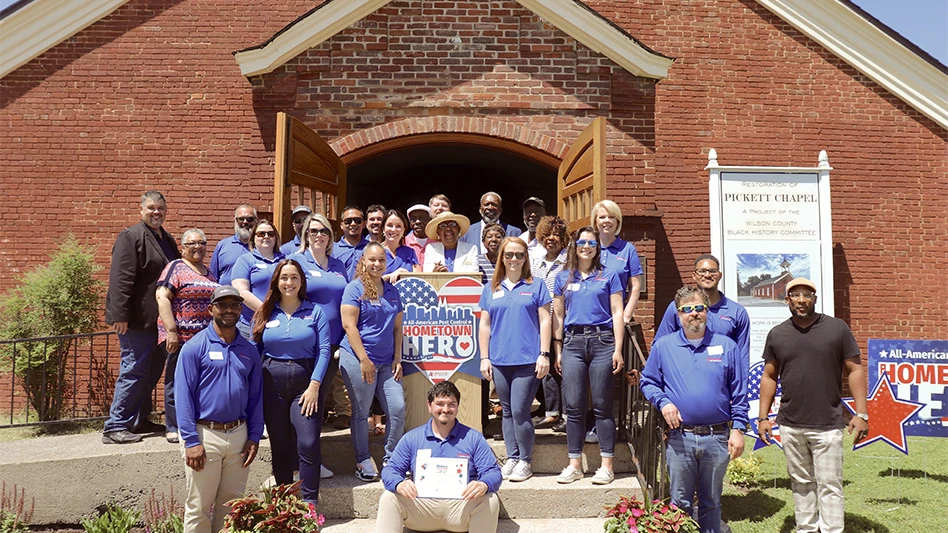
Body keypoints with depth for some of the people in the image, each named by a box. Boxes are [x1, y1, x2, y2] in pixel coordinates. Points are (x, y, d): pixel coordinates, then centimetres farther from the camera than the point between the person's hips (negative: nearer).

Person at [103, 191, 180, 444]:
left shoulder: (168, 240, 16)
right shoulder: (131, 237, -10)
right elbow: (120, 278, -17)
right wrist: (119, 315, -23)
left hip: (158, 319, 9)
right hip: (137, 319, -9)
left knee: (153, 370, 13)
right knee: (134, 371, -6)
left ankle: (139, 420, 25)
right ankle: (115, 426, 3)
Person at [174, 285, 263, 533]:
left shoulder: (249, 350, 9)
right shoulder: (195, 347, -5)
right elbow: (183, 395, -9)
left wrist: (254, 437, 5)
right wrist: (192, 441, -13)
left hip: (238, 434, 4)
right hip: (205, 434, -4)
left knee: (232, 504, 13)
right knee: (199, 507, 2)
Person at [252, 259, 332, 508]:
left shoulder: (315, 312, 3)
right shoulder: (266, 314, 8)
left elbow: (323, 350, -3)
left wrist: (314, 385, -12)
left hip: (305, 382, -2)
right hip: (272, 383, 2)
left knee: (308, 444, -11)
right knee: (279, 447, 10)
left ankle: (310, 503, 1)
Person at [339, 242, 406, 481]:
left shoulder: (392, 291, 13)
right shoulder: (355, 289, -4)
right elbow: (349, 325, -11)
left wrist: (397, 359, 6)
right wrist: (364, 360, -14)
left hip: (387, 362, 5)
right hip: (358, 359, -5)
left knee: (398, 409, -1)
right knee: (361, 413, 4)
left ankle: (390, 459, 15)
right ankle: (363, 462, 18)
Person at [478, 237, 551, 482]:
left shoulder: (536, 286, 5)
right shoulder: (491, 288, 11)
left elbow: (545, 321, 2)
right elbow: (484, 325, 12)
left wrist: (544, 355, -5)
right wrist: (484, 358, 6)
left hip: (528, 360, -3)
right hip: (500, 360, 3)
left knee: (520, 411, -6)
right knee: (507, 411, 11)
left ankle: (525, 461, 9)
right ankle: (511, 457, 22)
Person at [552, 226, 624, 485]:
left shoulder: (608, 276, 7)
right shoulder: (563, 278, 14)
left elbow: (617, 313, 4)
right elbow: (558, 315, 14)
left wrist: (618, 349, -3)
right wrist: (558, 350, 9)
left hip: (602, 340, -2)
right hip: (573, 342, 2)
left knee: (602, 405, 0)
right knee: (574, 406, 3)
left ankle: (607, 465, 8)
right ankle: (574, 464, 12)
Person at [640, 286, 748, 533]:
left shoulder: (727, 346, 4)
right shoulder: (663, 346, 5)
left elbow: (738, 393, 5)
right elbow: (648, 382, 10)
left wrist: (738, 429, -1)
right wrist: (663, 402, -9)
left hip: (718, 438, 0)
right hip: (679, 438, 0)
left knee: (711, 503, 13)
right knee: (680, 503, 8)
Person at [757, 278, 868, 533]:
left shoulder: (837, 328, -1)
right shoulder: (777, 334, 6)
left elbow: (855, 371, 0)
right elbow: (769, 377, 10)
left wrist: (861, 413, -7)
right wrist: (763, 417, 5)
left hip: (827, 426, -2)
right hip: (790, 426, 3)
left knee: (829, 486, 2)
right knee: (801, 484, 12)